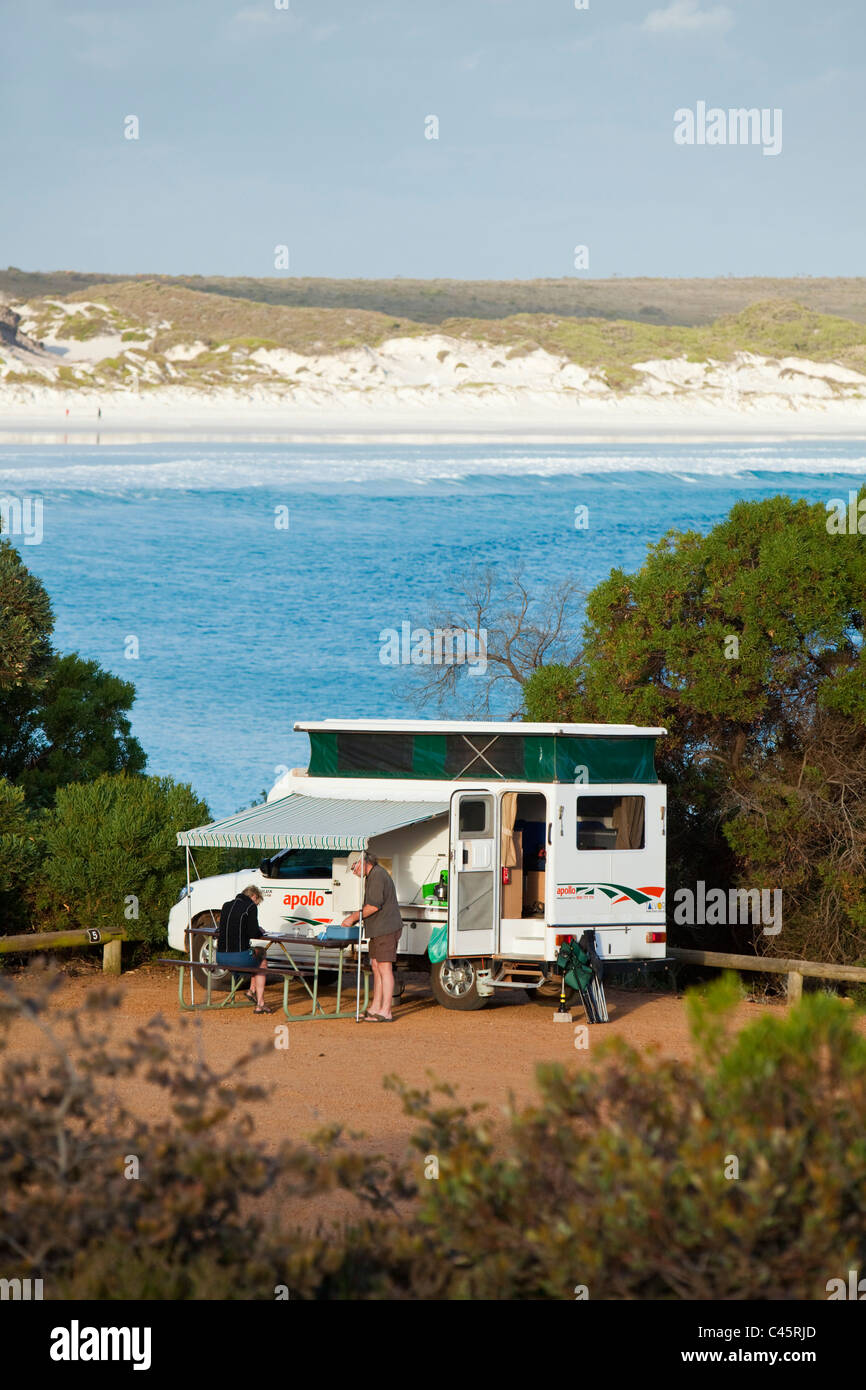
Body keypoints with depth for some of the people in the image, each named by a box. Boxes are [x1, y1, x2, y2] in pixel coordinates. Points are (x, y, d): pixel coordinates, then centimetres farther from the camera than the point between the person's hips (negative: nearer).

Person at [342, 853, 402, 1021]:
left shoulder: (378, 876, -16)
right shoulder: (372, 876, 18)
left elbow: (374, 905, -23)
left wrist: (353, 917, -15)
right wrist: (355, 916, 11)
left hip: (386, 930, -11)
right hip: (378, 931, 11)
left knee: (384, 968, -10)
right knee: (376, 967, 13)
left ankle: (386, 1012, -11)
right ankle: (375, 1008, 17)